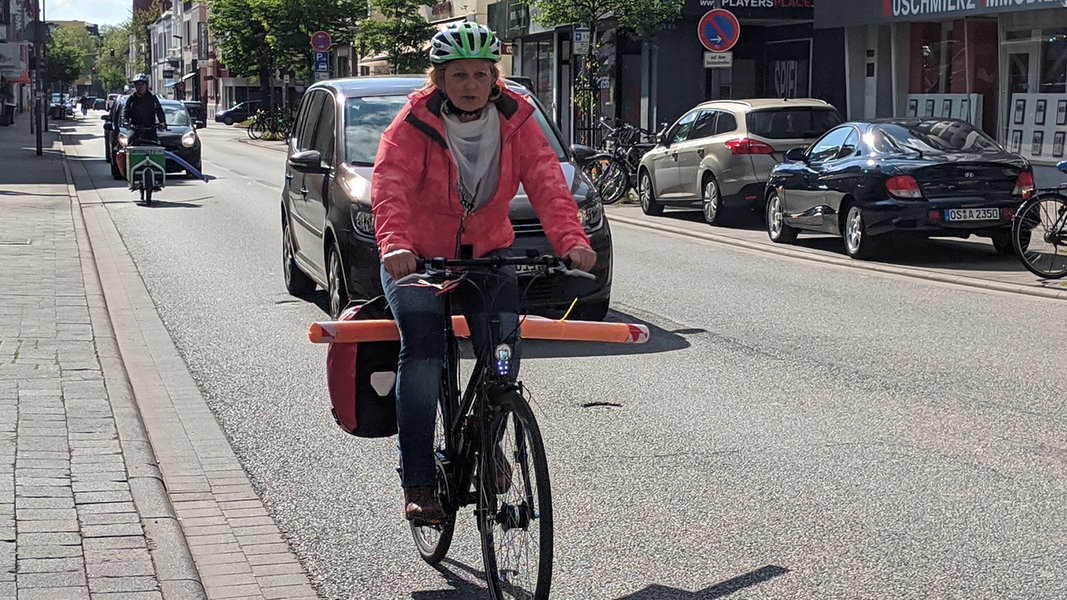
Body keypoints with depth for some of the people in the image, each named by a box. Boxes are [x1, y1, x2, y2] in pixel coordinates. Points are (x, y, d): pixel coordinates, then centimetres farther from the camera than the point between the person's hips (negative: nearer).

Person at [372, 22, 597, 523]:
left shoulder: (515, 121, -8)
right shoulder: (414, 125, -16)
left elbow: (547, 182, -20)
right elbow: (389, 186, -30)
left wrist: (571, 240, -37)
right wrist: (394, 244, -49)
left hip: (486, 254, 3)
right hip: (416, 257, -3)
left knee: (504, 345, -17)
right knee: (422, 351, -22)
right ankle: (417, 482, -16)